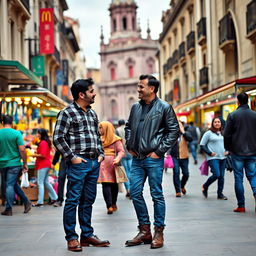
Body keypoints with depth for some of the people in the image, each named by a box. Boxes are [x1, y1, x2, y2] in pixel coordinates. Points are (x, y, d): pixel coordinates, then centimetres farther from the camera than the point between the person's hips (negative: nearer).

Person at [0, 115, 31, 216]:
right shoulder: (16, 133, -8)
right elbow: (22, 150, -11)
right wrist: (25, 164, -2)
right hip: (14, 163, -2)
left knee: (10, 185, 11)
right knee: (11, 184, 1)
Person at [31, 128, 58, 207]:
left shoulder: (43, 143, -15)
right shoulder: (47, 142, 15)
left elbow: (43, 155, -21)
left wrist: (35, 155, -8)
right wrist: (37, 154, 12)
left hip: (43, 165, -10)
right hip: (47, 164, 10)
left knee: (40, 183, -7)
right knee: (46, 182, 17)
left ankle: (40, 202, -7)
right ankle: (54, 197, 20)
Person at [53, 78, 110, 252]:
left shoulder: (92, 113, 17)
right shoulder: (67, 113, -7)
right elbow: (58, 138, -11)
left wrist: (101, 154, 12)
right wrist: (72, 157, -13)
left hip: (94, 163, 7)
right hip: (78, 163, -7)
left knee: (88, 201, 12)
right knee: (73, 200, -3)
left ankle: (87, 235, 20)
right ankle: (72, 238, 2)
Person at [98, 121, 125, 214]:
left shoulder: (115, 139, 1)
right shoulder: (101, 139, 18)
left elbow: (121, 151, -6)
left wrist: (117, 159, -23)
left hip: (112, 163, -4)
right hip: (102, 163, 4)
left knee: (113, 184, -4)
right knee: (105, 184, 1)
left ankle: (113, 204, -3)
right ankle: (110, 206, 2)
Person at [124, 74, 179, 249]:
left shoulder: (164, 107, -5)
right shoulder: (136, 107, 12)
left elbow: (174, 130, -6)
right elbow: (128, 127, 25)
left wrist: (159, 151, -9)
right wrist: (130, 146, 12)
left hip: (153, 159, -6)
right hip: (137, 158, 6)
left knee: (157, 195, 1)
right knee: (136, 193, 6)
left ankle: (159, 233, 9)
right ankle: (145, 231, 17)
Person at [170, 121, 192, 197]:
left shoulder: (185, 133, 5)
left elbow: (190, 139, -14)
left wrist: (183, 132, -16)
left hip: (184, 157, 2)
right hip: (174, 157, -1)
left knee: (186, 174, 3)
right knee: (176, 172, -12)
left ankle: (182, 186, 33)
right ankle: (178, 191, -3)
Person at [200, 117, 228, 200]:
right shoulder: (208, 133, -2)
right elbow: (202, 145, -2)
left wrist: (227, 151, 8)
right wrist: (210, 153, -11)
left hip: (222, 158, 5)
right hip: (213, 158, -5)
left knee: (221, 176, 3)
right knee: (216, 175, -16)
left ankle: (220, 193, 12)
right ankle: (205, 186, 8)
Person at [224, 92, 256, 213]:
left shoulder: (232, 115, -5)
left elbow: (227, 134, -5)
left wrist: (228, 148, 8)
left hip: (237, 152, -2)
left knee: (238, 178, 4)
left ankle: (241, 206, 5)